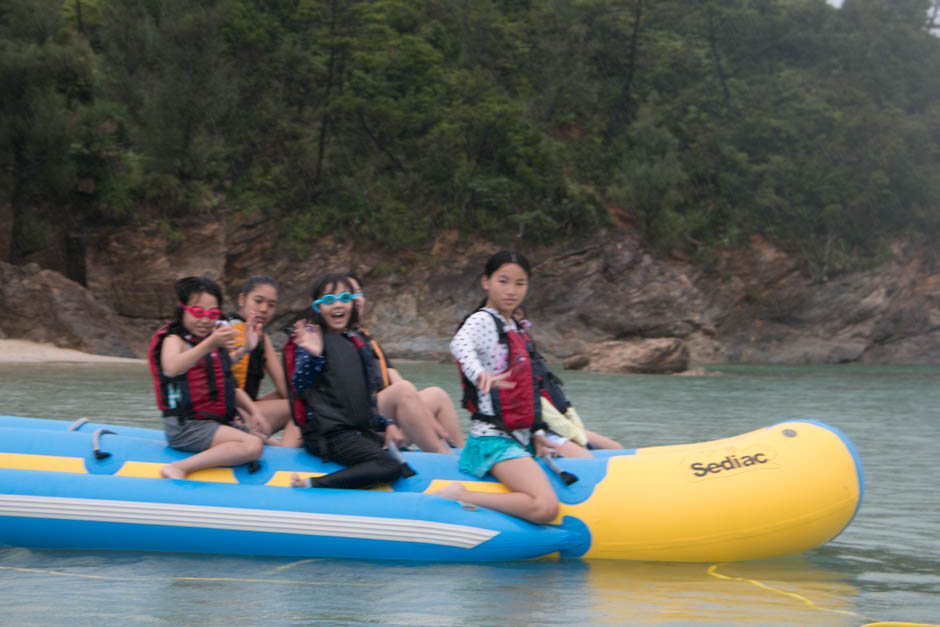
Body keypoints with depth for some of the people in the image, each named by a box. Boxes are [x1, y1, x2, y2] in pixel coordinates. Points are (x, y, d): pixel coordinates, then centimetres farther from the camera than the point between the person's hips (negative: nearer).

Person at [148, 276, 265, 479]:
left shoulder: (215, 343, 19)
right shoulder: (174, 340, -6)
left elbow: (230, 388, 27)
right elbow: (172, 368, -32)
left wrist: (253, 411, 10)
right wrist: (210, 344, -42)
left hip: (220, 422, 8)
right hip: (186, 426, -8)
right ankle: (179, 469, -36)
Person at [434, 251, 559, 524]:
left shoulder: (512, 328, 20)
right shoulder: (482, 320, -7)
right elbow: (460, 344, -33)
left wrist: (537, 433, 21)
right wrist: (480, 373, -53)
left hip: (521, 437, 10)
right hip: (493, 439, -10)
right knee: (544, 508, -30)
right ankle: (457, 497, -19)